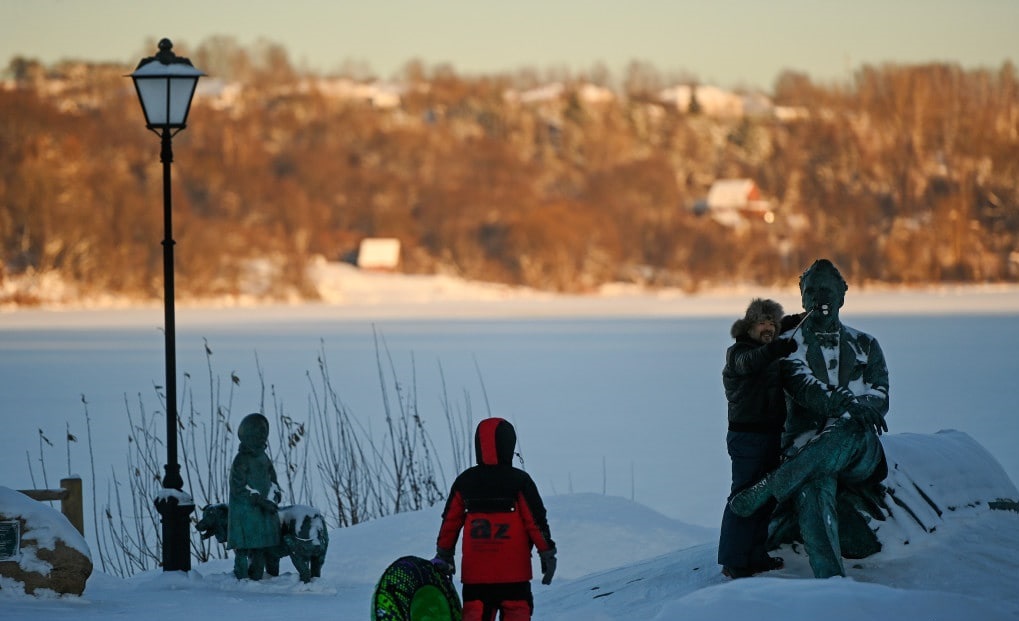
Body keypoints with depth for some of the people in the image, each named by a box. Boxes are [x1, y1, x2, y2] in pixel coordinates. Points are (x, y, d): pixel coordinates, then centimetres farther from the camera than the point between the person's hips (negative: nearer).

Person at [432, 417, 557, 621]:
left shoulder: (464, 482, 6)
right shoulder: (519, 481, -6)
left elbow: (450, 521, 11)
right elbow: (536, 520, -5)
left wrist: (444, 555, 20)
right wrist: (547, 552, 3)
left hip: (474, 573, 3)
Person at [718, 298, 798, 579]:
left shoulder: (771, 355, 17)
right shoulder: (738, 352, -9)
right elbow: (749, 363, -34)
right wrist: (774, 349, -52)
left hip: (771, 436, 9)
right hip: (746, 436, -9)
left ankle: (756, 556, 23)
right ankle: (733, 561, -8)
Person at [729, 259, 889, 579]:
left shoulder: (865, 346, 20)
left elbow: (879, 397, 6)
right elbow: (803, 388, -8)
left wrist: (856, 413, -17)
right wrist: (847, 403, -26)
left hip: (860, 455, 1)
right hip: (807, 449, -1)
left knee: (850, 432, -36)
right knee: (813, 494, -32)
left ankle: (763, 491, -35)